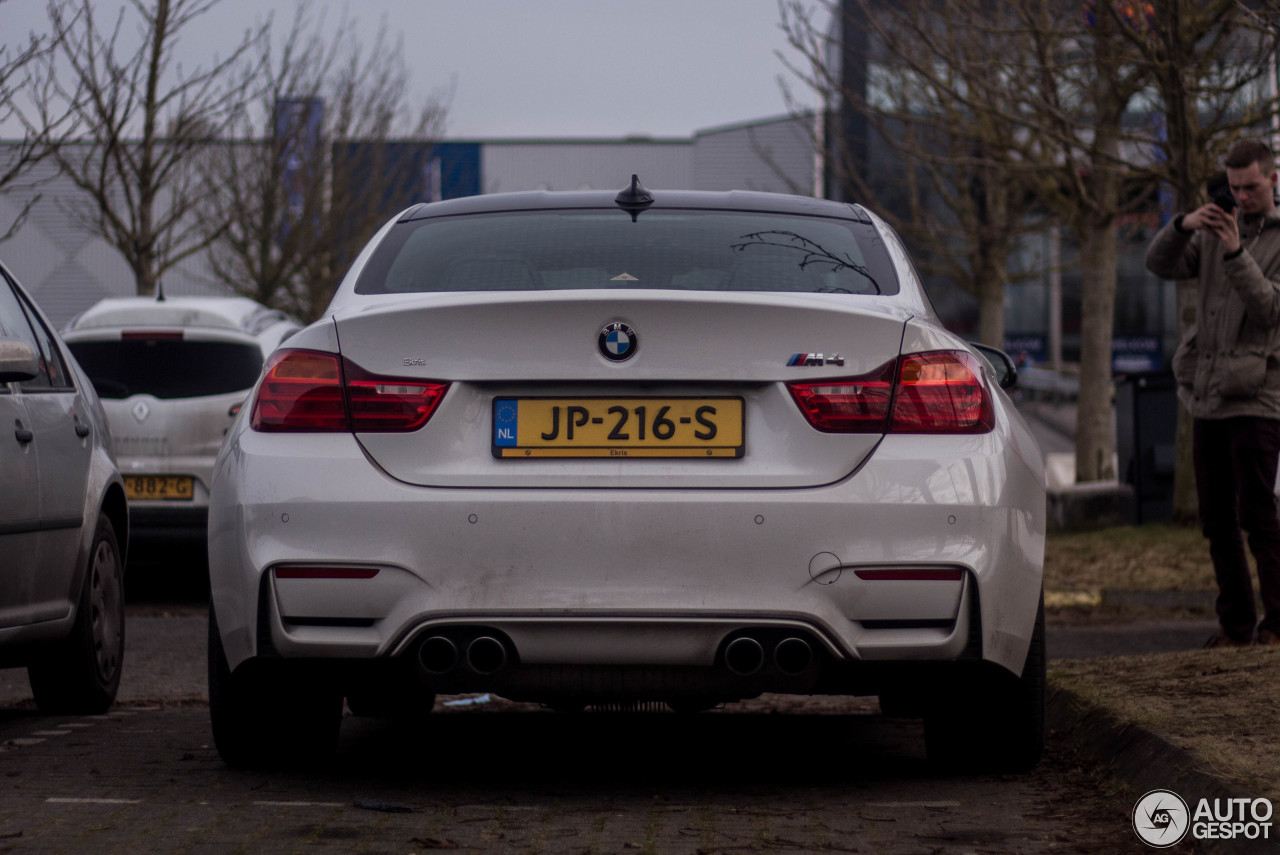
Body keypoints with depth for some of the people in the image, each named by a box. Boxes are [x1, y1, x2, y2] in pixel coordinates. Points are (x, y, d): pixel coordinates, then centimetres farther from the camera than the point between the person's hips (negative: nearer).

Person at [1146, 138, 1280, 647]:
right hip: (1207, 395, 6)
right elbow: (1160, 265, 2)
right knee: (1216, 520, 6)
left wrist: (1235, 253, -23)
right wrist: (1182, 226, -17)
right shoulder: (1215, 232, 14)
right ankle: (1235, 624, 12)